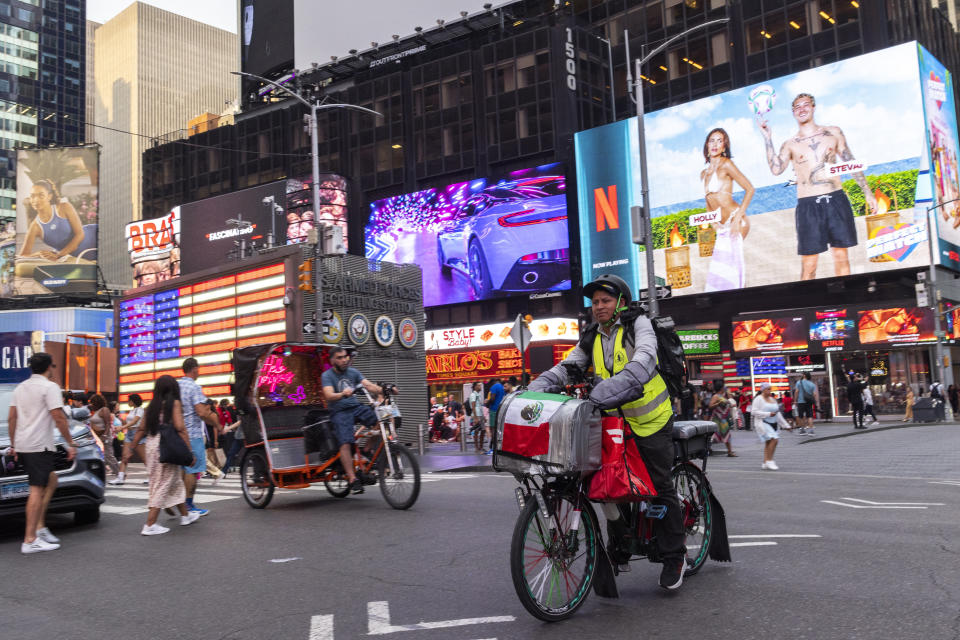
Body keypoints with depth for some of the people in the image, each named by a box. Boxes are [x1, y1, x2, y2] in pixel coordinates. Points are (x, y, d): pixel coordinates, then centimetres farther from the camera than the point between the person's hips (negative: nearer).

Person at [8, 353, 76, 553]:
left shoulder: (20, 387, 16)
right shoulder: (49, 387, -8)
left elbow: (11, 419, 17)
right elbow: (59, 418, -14)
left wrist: (13, 445, 23)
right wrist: (71, 444, -9)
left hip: (22, 446, 9)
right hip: (40, 445, -9)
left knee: (51, 480, 19)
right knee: (37, 489, -8)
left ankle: (40, 527, 13)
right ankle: (30, 541, -10)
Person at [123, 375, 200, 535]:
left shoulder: (152, 405, 11)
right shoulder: (175, 403, -6)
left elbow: (141, 429, 10)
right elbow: (180, 428, -13)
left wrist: (131, 447, 18)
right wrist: (189, 450, -12)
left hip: (151, 445, 7)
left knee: (176, 480, 18)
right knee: (163, 484, -1)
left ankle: (185, 515, 31)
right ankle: (150, 525, -4)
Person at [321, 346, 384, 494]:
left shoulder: (353, 372, 11)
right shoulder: (327, 376, -3)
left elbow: (369, 385, -3)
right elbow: (329, 396, -20)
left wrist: (384, 390, -23)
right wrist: (342, 394, -41)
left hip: (356, 407, 4)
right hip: (339, 412, -4)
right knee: (345, 443, -21)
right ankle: (352, 479, -20)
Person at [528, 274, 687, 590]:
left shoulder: (638, 325, -10)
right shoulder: (591, 338, 6)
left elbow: (644, 360, -29)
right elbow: (567, 367, -2)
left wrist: (615, 387, -46)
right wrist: (537, 388, -21)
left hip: (650, 420, -5)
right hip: (614, 421, 5)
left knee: (661, 488, 1)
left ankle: (674, 557, 14)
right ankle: (618, 550, 20)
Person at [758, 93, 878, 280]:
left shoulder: (833, 133, 12)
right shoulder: (789, 145, 7)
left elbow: (851, 163, 14)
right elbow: (776, 169, -11)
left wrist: (867, 192, 11)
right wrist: (768, 139, -12)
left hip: (836, 200, 2)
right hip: (808, 206, -2)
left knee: (841, 256, 4)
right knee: (808, 264, -4)